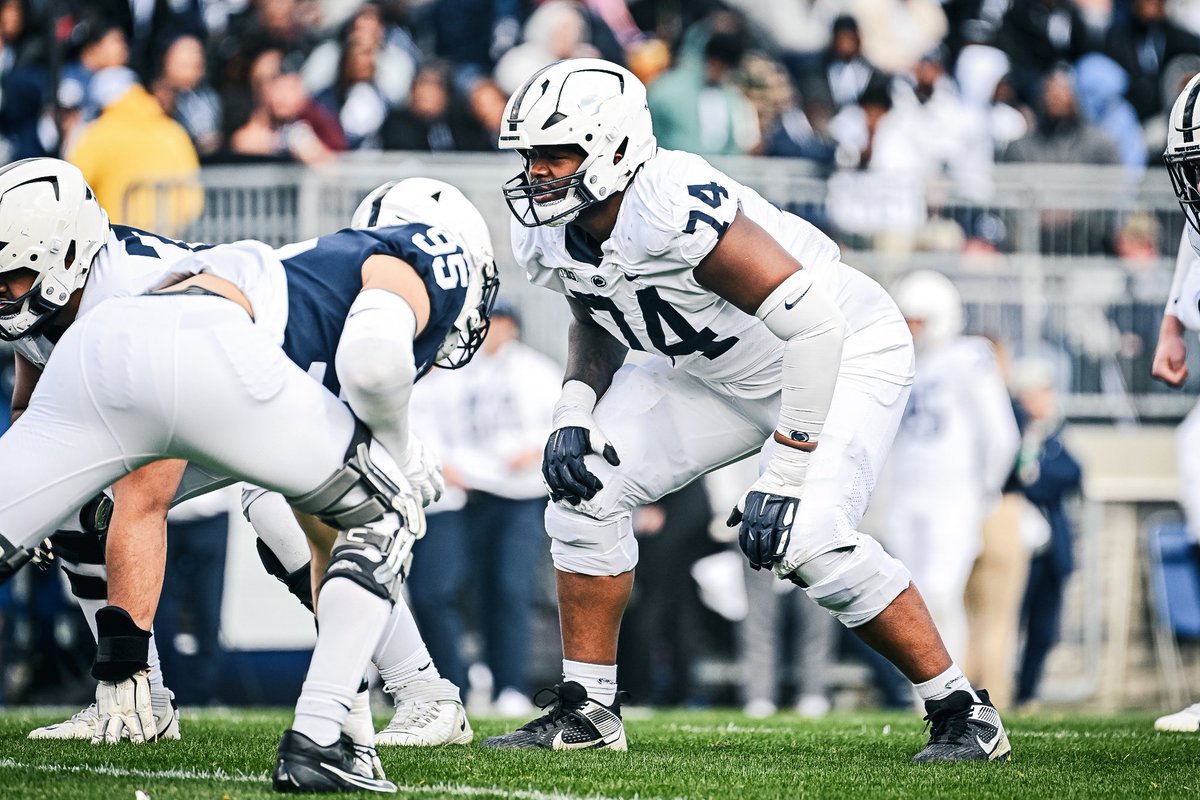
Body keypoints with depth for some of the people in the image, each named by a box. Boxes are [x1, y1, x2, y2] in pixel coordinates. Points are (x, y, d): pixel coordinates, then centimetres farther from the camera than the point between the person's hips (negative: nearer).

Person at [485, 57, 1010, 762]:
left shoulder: (673, 207, -37)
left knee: (810, 541, -25)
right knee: (587, 489, -4)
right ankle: (587, 710, 9)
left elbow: (814, 323, -36)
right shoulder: (547, 237, -11)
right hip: (721, 372, 8)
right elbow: (597, 323, 13)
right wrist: (574, 412, -7)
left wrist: (784, 478, -34)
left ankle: (963, 712, -9)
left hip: (845, 353, -8)